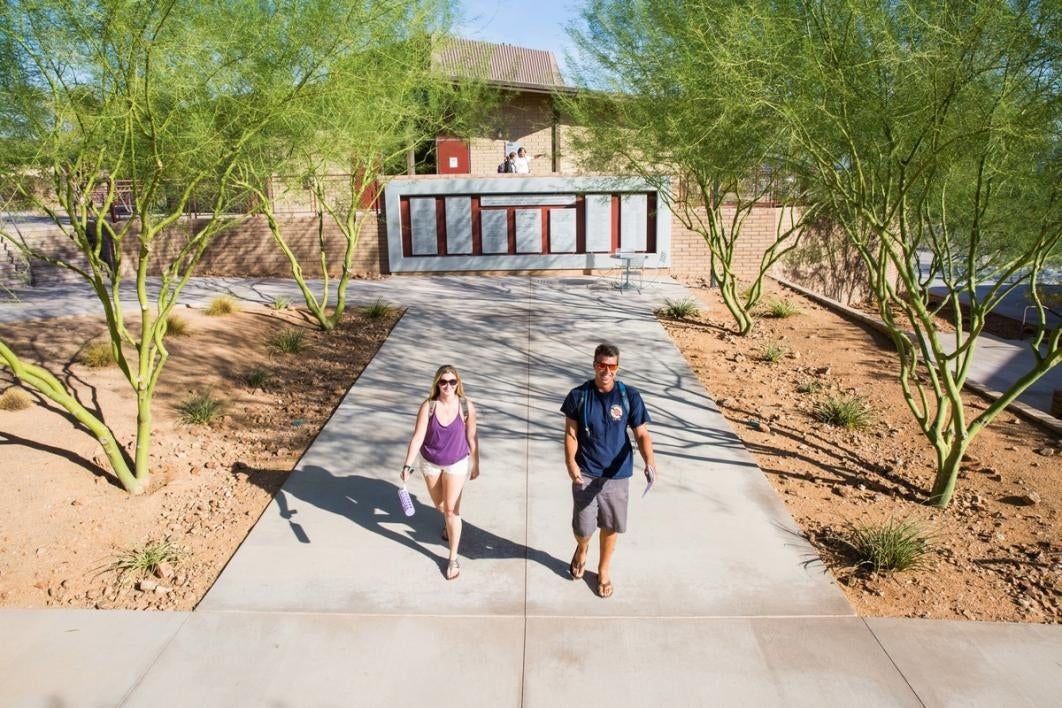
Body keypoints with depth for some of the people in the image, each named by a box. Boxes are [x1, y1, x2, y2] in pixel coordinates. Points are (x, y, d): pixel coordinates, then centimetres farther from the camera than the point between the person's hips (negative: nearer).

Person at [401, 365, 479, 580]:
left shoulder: (467, 407, -18)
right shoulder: (428, 406, -19)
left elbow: (471, 438, -7)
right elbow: (417, 437, -19)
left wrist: (475, 464, 2)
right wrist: (407, 465, -24)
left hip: (457, 464, -2)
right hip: (430, 463, 2)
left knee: (452, 510, -3)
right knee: (439, 505, 22)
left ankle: (453, 558, 11)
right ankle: (447, 522, 59)